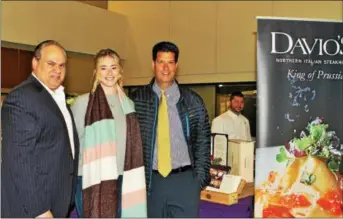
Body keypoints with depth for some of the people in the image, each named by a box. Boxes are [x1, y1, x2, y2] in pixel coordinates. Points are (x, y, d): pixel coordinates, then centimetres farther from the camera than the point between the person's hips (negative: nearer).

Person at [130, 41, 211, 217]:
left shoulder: (193, 101, 1)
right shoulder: (137, 99, 0)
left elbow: (203, 142, 5)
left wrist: (200, 178, -1)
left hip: (184, 181, 0)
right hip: (149, 180, 1)